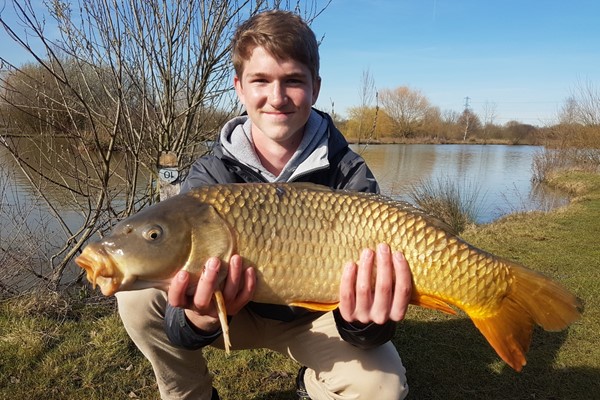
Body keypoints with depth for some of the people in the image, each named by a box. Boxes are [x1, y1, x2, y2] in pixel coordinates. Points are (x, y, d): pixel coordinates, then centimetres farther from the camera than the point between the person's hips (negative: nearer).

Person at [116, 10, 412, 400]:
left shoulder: (350, 176, -19)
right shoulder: (210, 175, -17)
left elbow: (371, 278, -23)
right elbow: (183, 290, -23)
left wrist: (363, 324, -46)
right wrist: (198, 321, -46)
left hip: (314, 318, 0)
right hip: (237, 311, 1)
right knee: (139, 297, -20)